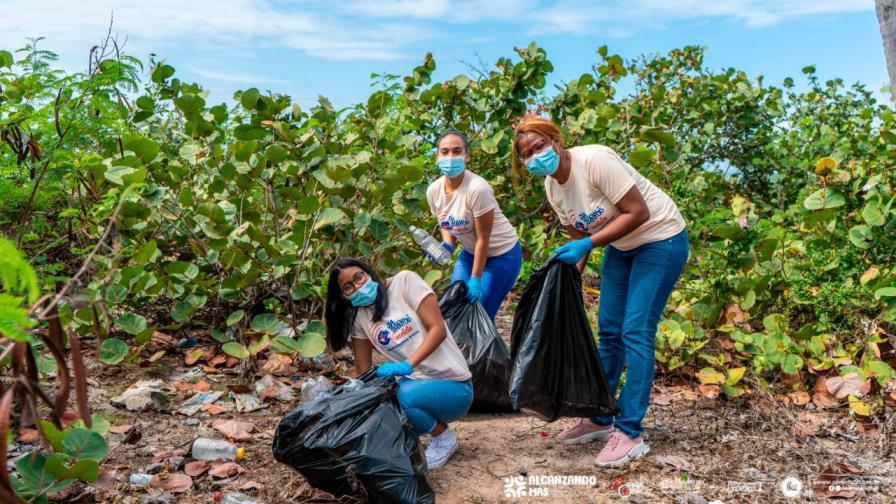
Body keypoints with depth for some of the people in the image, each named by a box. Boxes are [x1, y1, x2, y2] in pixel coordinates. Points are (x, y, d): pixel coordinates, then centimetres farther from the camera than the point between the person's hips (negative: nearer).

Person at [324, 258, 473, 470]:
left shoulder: (404, 281, -8)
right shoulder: (358, 317, 5)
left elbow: (438, 329, -15)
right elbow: (362, 371, 6)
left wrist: (407, 365, -28)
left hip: (453, 386, -4)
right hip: (412, 384, 4)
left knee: (403, 396, -33)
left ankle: (444, 439, -2)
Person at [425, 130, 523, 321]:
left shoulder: (477, 188, -30)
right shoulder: (433, 191, -11)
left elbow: (483, 239, -23)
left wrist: (475, 278, -19)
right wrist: (447, 245, -13)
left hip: (501, 254, -6)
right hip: (470, 252, 6)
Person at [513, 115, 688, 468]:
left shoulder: (595, 161, -27)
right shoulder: (552, 188, -3)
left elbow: (638, 212, -27)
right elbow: (579, 238, 7)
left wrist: (589, 244, -30)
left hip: (660, 238, -8)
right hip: (620, 247, 8)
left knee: (635, 332, -12)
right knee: (609, 332, 8)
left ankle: (629, 434, -5)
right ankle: (600, 419, 21)